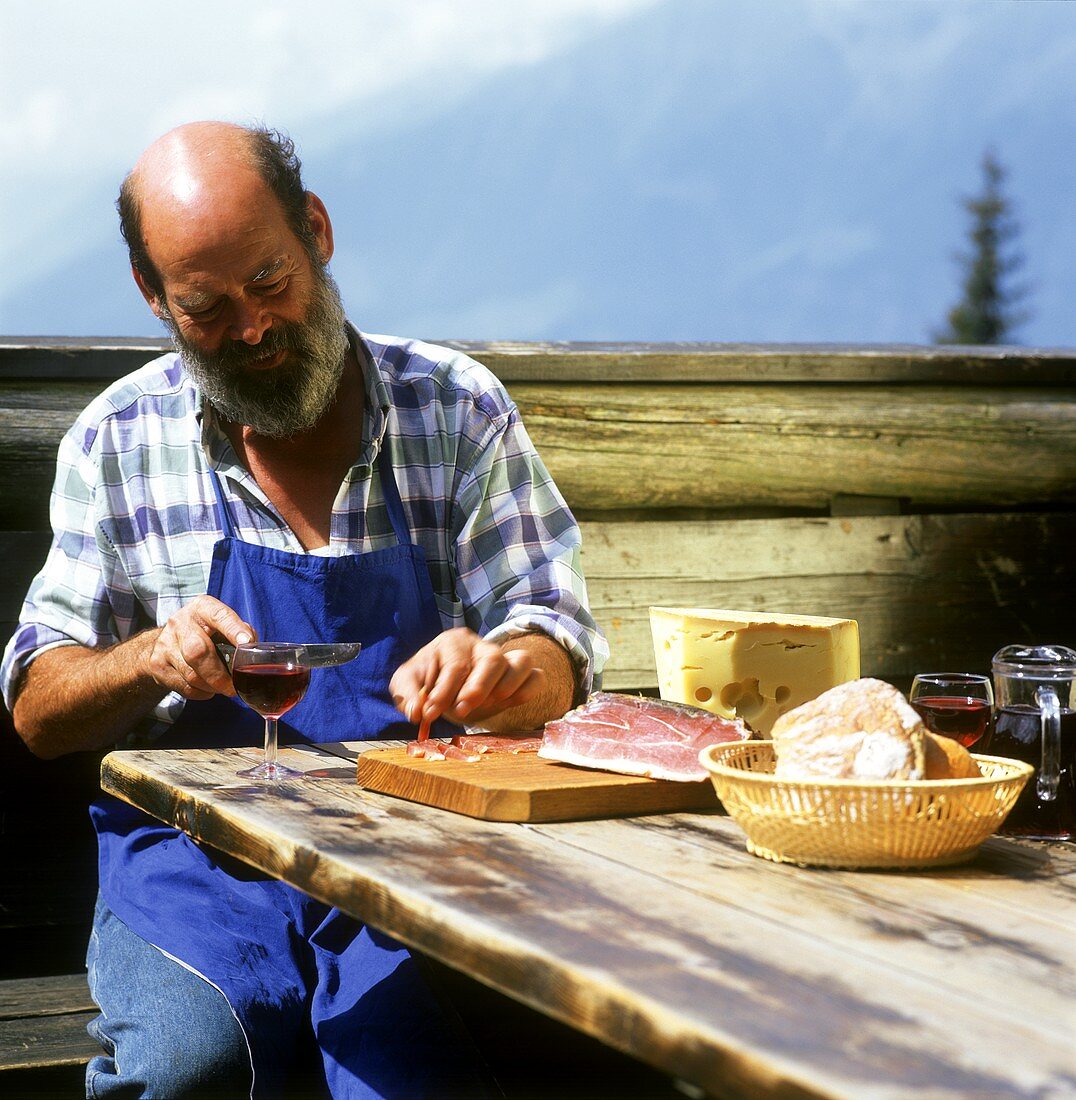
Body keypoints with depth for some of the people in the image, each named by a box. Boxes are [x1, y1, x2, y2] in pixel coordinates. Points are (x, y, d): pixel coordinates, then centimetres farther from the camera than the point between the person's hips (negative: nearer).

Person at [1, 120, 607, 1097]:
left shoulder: (457, 409, 3)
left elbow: (557, 647, 0)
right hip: (196, 855, 1)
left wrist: (498, 667, -25)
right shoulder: (118, 441, 6)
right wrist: (150, 660, -14)